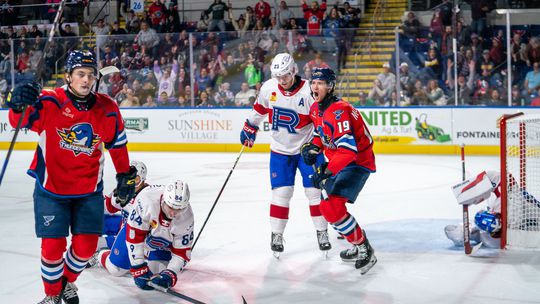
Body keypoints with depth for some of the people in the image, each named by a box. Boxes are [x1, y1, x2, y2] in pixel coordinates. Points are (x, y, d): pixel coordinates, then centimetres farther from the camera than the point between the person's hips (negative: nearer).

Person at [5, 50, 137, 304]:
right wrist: (18, 104, -49)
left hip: (89, 190, 3)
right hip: (51, 188, -3)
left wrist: (125, 175, 15)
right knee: (53, 247, -2)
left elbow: (117, 144, 10)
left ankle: (68, 281, 35)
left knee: (86, 245, 4)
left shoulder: (108, 109, -4)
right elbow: (20, 121, -28)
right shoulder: (50, 101, -15)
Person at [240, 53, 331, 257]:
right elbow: (259, 109, 12)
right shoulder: (269, 88, -8)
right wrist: (249, 129, 18)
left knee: (314, 190, 0)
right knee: (281, 192, -2)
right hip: (280, 150, 2)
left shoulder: (308, 92, -20)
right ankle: (276, 235, 8)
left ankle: (322, 232, 13)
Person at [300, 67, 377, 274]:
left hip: (358, 162, -10)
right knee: (327, 206, 18)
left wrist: (327, 171, -41)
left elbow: (348, 149, -36)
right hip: (337, 161, 10)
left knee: (331, 206, -21)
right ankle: (358, 243, 34)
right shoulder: (316, 109, 3)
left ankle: (365, 251, -8)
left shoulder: (338, 111, -28)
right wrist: (313, 147, 0)